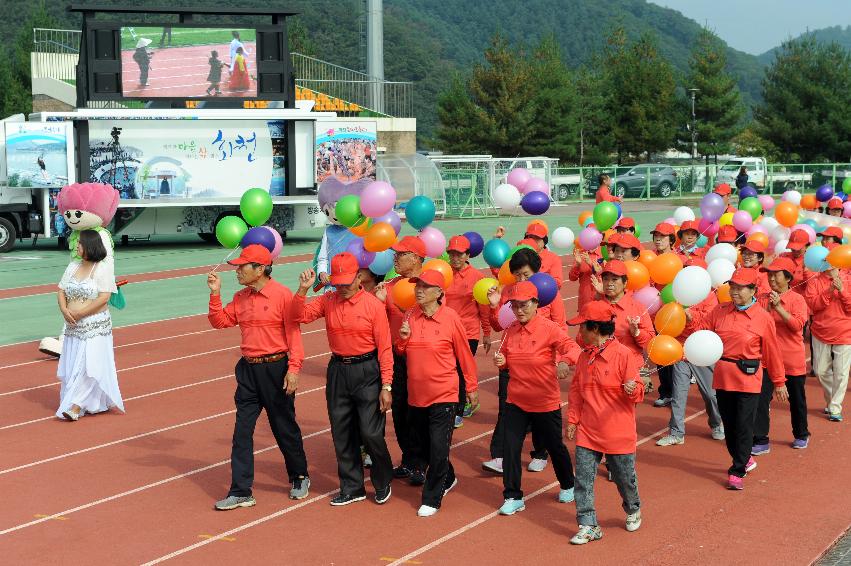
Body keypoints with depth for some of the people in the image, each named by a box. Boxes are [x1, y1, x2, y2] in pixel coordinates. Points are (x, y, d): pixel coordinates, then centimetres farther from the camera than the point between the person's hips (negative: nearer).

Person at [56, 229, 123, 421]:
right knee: (72, 367, 7)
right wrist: (64, 310, -9)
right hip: (73, 326, 7)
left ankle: (76, 406, -10)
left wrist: (80, 314, -18)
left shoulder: (103, 269, -8)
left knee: (88, 365, -11)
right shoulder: (73, 267, 12)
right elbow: (61, 291, 12)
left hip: (95, 326, -7)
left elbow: (104, 298, -16)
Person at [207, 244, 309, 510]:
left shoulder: (282, 295, -12)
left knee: (285, 427, 8)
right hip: (248, 369, 6)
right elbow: (220, 321, 12)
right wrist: (215, 293, 0)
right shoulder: (240, 298, 8)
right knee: (242, 430, 2)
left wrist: (293, 368, -21)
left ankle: (299, 478, 30)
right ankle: (240, 491, 6)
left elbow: (294, 332, -14)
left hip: (275, 368, -6)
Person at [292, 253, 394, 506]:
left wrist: (386, 386, -13)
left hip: (367, 371, -4)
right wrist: (303, 289, -19)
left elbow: (384, 348, -10)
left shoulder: (373, 304, -10)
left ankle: (383, 483, 19)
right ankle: (352, 488, 25)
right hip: (337, 371, 5)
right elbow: (300, 316, -6)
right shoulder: (327, 301, 2)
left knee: (371, 433, -5)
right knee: (342, 434, 11)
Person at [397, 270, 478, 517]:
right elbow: (402, 352, 13)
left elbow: (464, 354, -3)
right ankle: (447, 479, 41)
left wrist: (472, 387, 3)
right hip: (416, 394, 6)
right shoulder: (411, 315, 2)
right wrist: (403, 338, -9)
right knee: (420, 448, 17)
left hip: (443, 396, -6)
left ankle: (432, 499, 9)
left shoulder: (450, 318, -12)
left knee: (438, 448, -5)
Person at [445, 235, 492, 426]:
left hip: (469, 333, -3)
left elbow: (484, 307, 0)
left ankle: (459, 413, 10)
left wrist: (487, 333, 4)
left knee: (461, 372, -2)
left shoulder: (477, 276, -5)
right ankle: (469, 403, 32)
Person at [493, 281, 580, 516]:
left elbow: (572, 348, -27)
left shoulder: (549, 328, -14)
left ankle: (567, 486, 39)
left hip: (546, 402, -4)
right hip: (515, 402, 4)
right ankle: (513, 497, 10)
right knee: (510, 448, -2)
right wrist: (502, 362, -8)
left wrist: (564, 362, -49)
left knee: (555, 447, 14)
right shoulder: (510, 331, 3)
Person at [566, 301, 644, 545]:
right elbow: (576, 390, 13)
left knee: (624, 477, 11)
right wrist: (572, 420, 9)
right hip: (587, 432, 5)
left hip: (618, 432, -5)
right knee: (583, 479, -1)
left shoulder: (624, 354, -13)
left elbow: (637, 392, -12)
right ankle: (588, 526, 6)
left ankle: (633, 511, 40)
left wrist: (632, 389, -35)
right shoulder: (584, 356, 6)